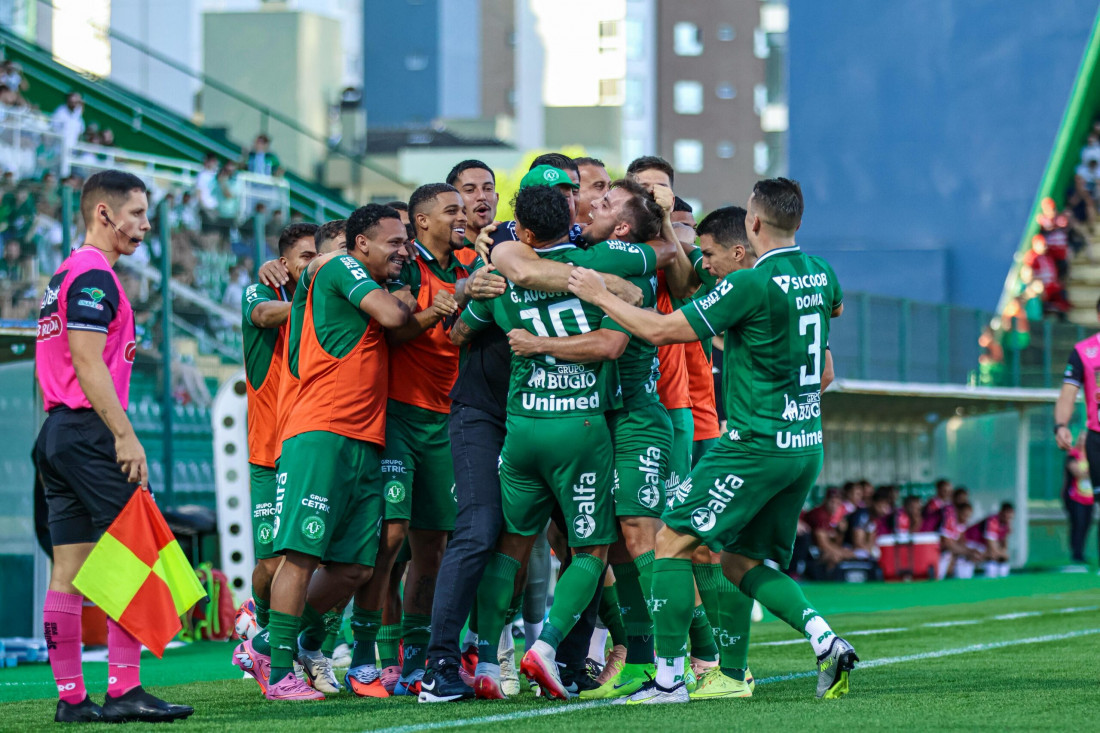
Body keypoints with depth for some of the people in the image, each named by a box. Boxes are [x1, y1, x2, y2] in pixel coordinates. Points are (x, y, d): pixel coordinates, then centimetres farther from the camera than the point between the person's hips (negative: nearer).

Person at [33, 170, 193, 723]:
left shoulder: (64, 276, 21)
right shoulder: (94, 275, -10)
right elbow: (88, 364, -18)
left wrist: (59, 427, 20)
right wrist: (126, 436, -20)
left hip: (57, 430, 10)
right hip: (90, 431, -10)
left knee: (67, 574, 6)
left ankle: (70, 697, 5)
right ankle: (124, 691, -13)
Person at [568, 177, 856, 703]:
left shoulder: (752, 285, -17)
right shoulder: (820, 274, 6)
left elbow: (661, 330, -13)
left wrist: (600, 296, -1)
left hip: (755, 445, -8)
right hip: (807, 445, 8)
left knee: (672, 541, 0)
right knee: (744, 562, 17)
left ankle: (669, 676, -3)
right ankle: (826, 643, -1)